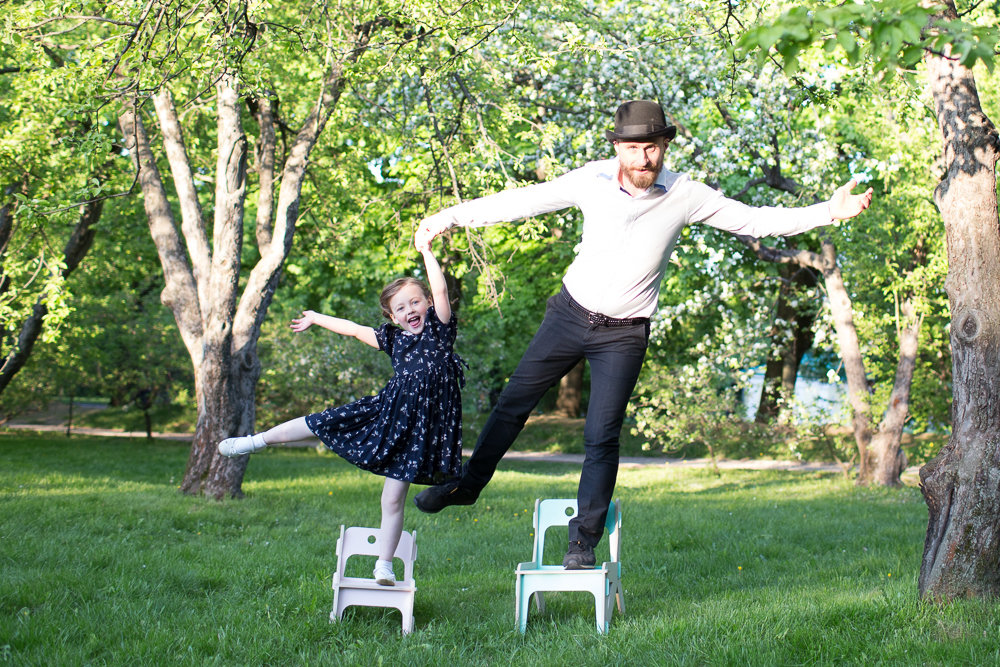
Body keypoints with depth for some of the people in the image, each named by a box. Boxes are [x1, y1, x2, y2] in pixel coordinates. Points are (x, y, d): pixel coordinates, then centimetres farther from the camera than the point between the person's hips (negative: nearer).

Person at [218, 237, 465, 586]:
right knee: (319, 423, 7)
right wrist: (316, 318, 35)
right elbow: (354, 329, 24)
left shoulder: (439, 328, 2)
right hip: (387, 412, 4)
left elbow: (440, 289, -11)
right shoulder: (393, 339, 12)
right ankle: (257, 440, 27)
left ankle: (384, 566, 7)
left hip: (421, 424, -4)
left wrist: (426, 251, -10)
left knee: (393, 499, -2)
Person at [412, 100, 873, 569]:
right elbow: (524, 200, -2)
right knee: (513, 402, 9)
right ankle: (468, 484, 30)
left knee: (601, 438, -5)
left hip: (623, 336, -2)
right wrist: (449, 217, -1)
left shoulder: (685, 196, -12)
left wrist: (830, 211, -12)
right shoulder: (591, 180, -10)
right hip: (570, 314, 2)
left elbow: (756, 221, -5)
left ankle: (584, 541, 8)